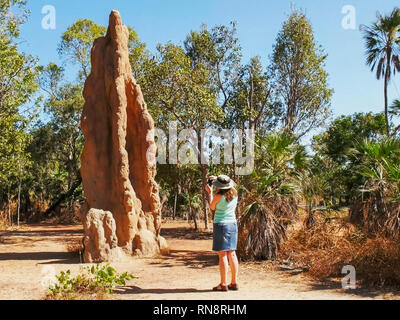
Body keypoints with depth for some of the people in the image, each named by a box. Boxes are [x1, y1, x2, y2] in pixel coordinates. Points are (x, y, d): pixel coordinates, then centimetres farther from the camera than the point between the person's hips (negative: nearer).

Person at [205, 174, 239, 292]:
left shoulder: (218, 195, -16)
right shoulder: (234, 194, 2)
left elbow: (212, 207, 1)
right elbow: (229, 187, 25)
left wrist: (210, 192, 9)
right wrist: (216, 179, 20)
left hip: (221, 225, -6)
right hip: (233, 224, 6)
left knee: (222, 255, -2)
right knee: (232, 253, 11)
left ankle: (223, 284, 2)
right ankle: (234, 283, 15)